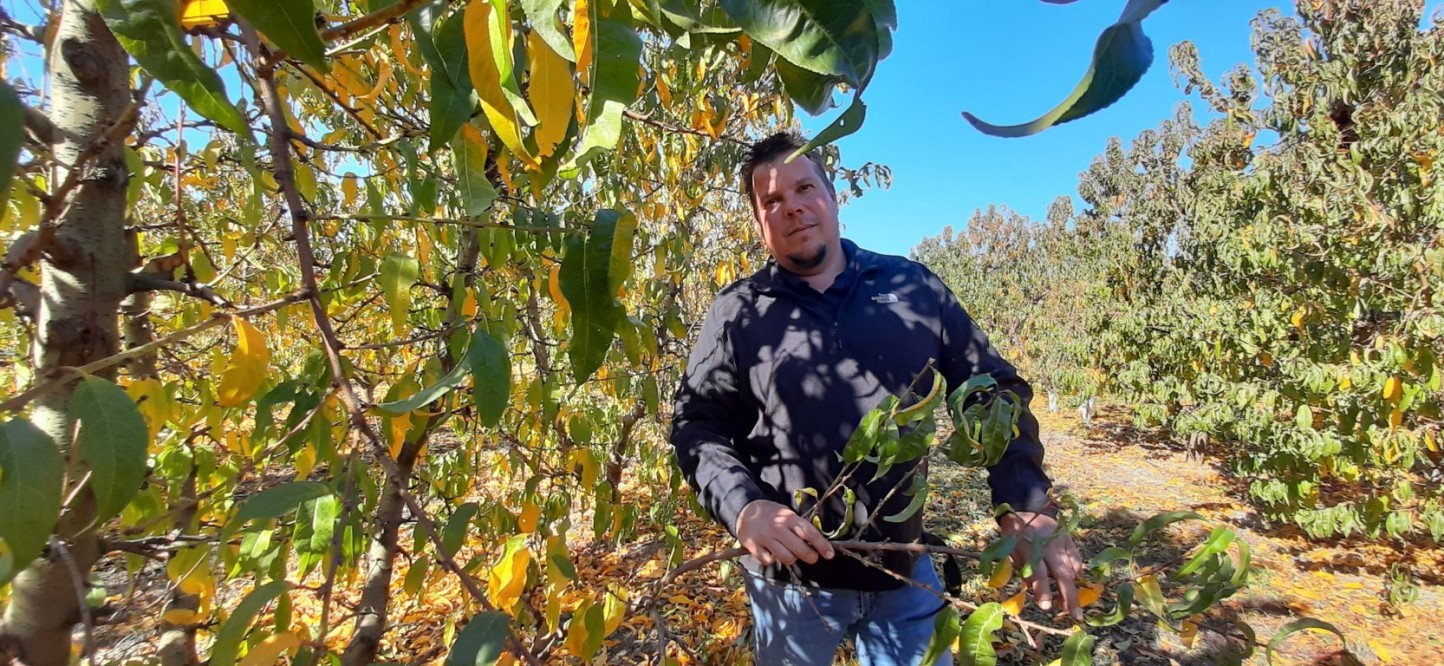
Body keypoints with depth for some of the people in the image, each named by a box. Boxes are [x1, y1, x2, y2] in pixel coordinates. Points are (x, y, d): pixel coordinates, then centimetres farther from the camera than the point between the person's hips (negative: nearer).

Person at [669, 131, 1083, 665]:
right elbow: (697, 424, -5)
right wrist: (743, 508, -23)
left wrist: (1027, 505, -10)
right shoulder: (737, 312, -5)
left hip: (906, 570, 2)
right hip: (789, 575, -1)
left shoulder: (913, 286, 1)